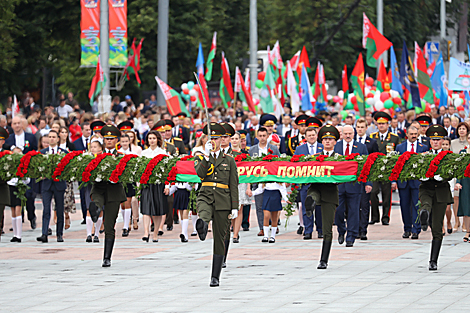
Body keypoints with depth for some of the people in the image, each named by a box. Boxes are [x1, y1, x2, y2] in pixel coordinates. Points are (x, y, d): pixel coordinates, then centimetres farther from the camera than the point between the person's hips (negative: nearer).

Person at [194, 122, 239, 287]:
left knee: (219, 239, 2)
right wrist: (206, 155, -16)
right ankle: (202, 225, -75)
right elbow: (200, 173, -9)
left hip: (223, 201, 1)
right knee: (204, 215, -39)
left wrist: (235, 207, 1)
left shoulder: (229, 160, 11)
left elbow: (234, 186, 8)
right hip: (205, 197, 0)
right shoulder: (201, 158, 13)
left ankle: (215, 276, 6)